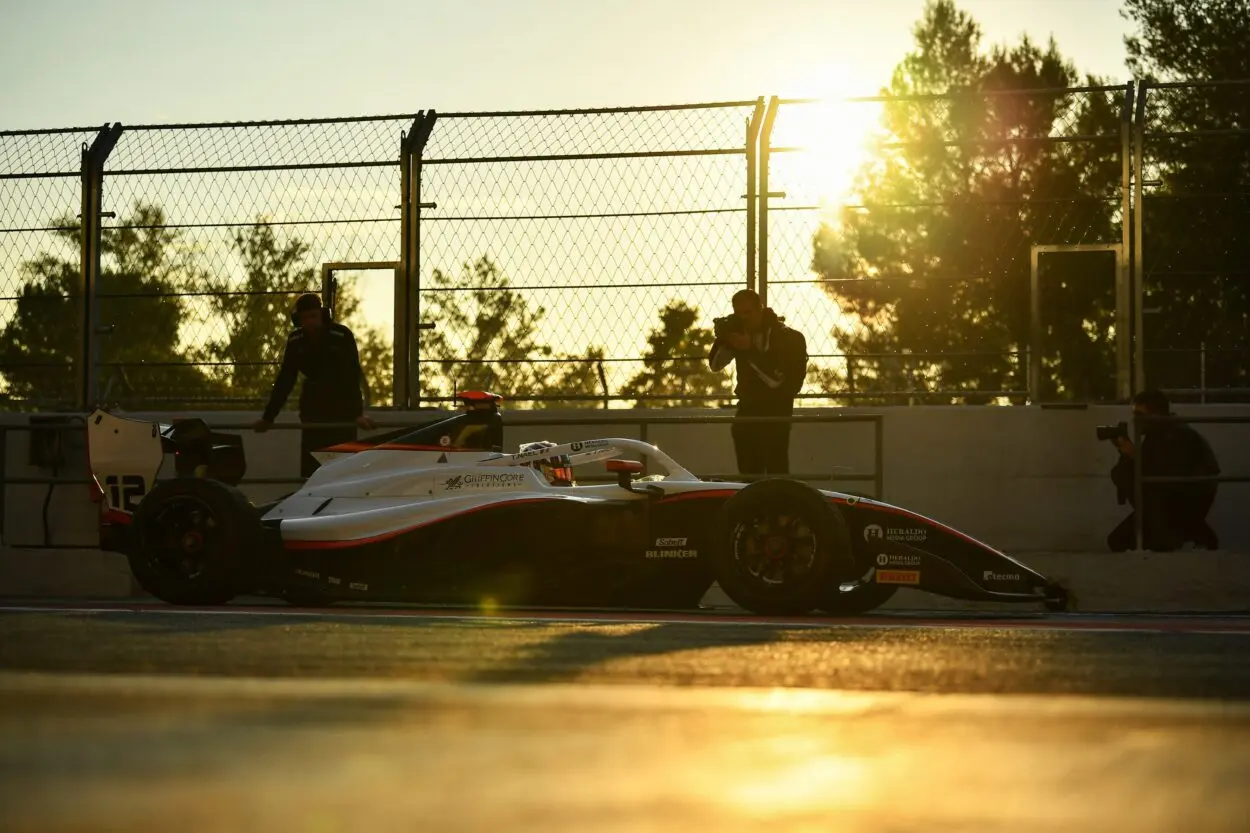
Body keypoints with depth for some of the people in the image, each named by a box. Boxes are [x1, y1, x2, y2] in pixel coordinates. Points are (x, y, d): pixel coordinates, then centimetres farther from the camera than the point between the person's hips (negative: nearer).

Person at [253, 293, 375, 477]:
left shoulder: (342, 336, -16)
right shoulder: (295, 340, -3)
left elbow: (353, 375, -22)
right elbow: (285, 379, 0)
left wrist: (358, 412, -34)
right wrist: (268, 416, -3)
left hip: (342, 407, -4)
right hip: (313, 408, 4)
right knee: (309, 465, 1)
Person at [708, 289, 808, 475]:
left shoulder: (788, 337, -11)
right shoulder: (739, 331, 4)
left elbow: (776, 379, -20)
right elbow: (715, 364, 0)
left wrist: (750, 350, -26)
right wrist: (723, 338, -16)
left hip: (775, 415, -5)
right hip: (747, 412, 5)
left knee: (776, 474, -12)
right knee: (748, 475, 6)